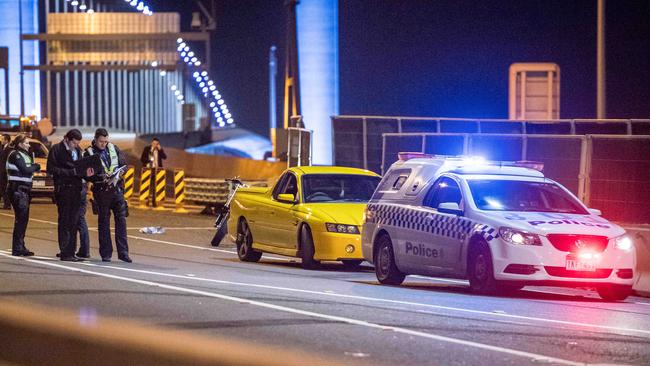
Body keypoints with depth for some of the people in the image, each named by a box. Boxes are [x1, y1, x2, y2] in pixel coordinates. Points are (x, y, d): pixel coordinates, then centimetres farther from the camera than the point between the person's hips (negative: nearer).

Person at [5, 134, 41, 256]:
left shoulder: (23, 155, 21)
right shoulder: (15, 155, -10)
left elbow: (28, 170, 17)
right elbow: (25, 170, -18)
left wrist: (33, 167, -2)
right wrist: (36, 167, -3)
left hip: (24, 190, 10)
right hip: (18, 190, -10)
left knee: (23, 218, 11)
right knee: (21, 218, -11)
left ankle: (20, 247, 17)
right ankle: (17, 248, -10)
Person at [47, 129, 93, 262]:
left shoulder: (77, 150, 17)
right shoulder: (57, 149, -4)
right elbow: (51, 169, -11)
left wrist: (86, 173, -3)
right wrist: (72, 172, -16)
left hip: (76, 189, 7)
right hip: (63, 189, -7)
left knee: (74, 222, 6)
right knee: (64, 221, -5)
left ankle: (71, 252, 9)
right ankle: (65, 253, -4)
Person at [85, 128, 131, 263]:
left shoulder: (114, 149, 9)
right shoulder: (89, 153, -2)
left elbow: (123, 165, 13)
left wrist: (118, 175, -7)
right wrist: (101, 178, -21)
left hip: (117, 188, 3)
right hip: (101, 190, -3)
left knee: (121, 219, -1)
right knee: (103, 222, 2)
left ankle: (123, 252, 1)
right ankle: (106, 254, 7)